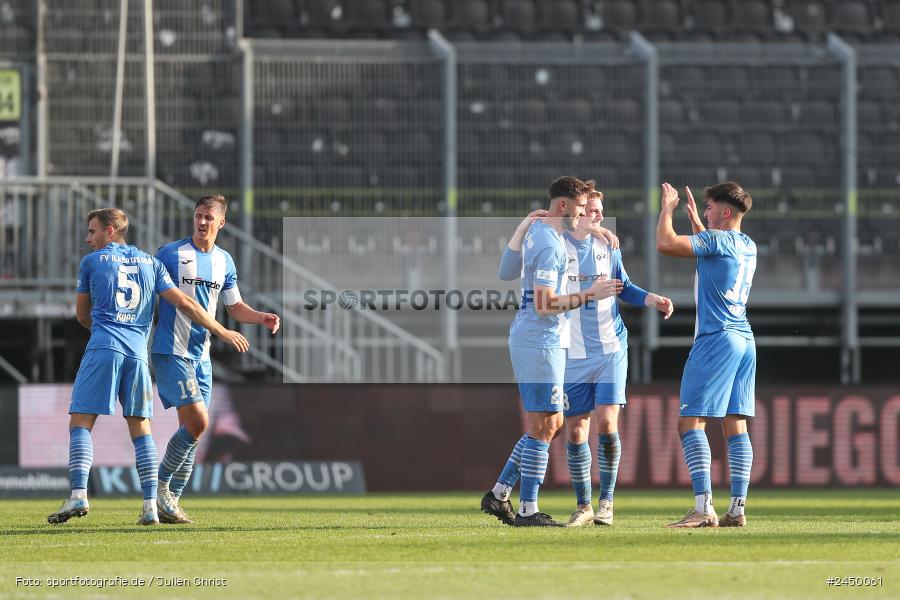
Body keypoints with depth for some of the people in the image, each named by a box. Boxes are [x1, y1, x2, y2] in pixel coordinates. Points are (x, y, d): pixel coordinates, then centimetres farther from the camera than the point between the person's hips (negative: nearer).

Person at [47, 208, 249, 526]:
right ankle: (151, 505, 0)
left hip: (103, 347, -3)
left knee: (80, 422, -2)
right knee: (140, 428, 9)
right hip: (138, 352, 3)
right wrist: (222, 332, 18)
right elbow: (184, 303, 10)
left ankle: (79, 494, -19)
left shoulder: (91, 262, 9)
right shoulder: (150, 263, 16)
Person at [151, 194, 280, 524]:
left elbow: (235, 307, 19)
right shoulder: (170, 253, -6)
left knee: (191, 428, 4)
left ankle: (169, 502, 11)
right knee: (198, 422, -17)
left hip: (201, 356, 6)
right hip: (171, 351, -6)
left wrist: (262, 318, 0)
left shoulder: (224, 262, 11)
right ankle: (160, 485, -1)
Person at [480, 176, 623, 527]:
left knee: (552, 423, 14)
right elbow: (544, 304, -23)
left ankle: (499, 494, 15)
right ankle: (527, 510, -4)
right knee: (543, 427, -7)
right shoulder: (549, 246, -19)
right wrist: (590, 295, -18)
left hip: (528, 338, 10)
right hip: (541, 343, -10)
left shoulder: (538, 229, 12)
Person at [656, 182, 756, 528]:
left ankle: (704, 508, -18)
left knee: (690, 422, -8)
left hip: (716, 340, -9)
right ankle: (737, 509, 2)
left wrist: (667, 208, -4)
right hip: (744, 341, 9)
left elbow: (666, 244, -19)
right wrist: (694, 219, 38)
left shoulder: (716, 239, -11)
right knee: (735, 425, 6)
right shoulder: (748, 247, 15)